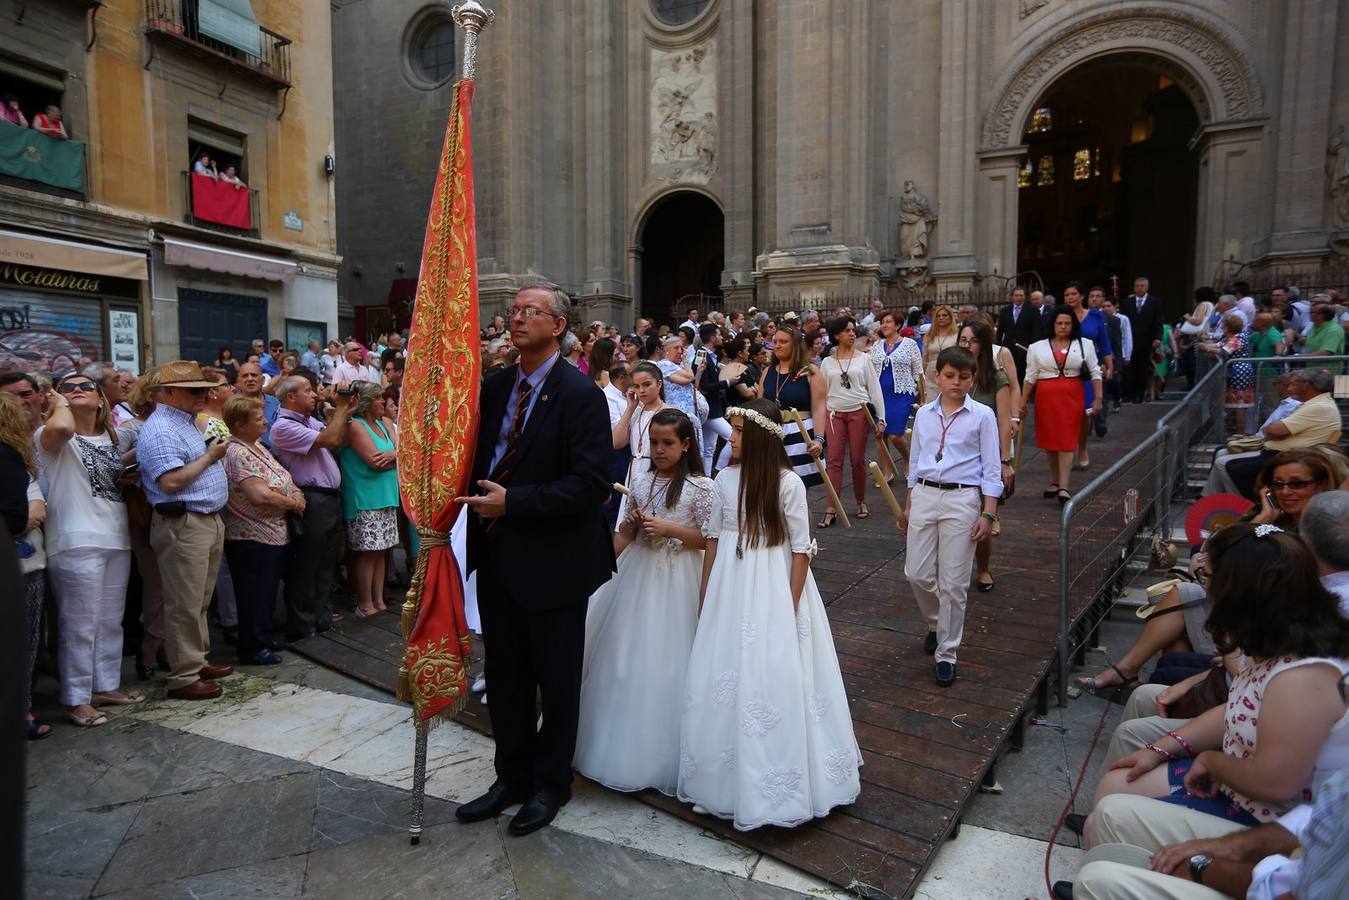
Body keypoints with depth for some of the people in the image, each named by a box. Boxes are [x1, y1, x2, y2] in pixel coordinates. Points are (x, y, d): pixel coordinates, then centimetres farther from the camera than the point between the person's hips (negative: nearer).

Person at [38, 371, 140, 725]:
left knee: (111, 620, 15)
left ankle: (106, 685, 27)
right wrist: (60, 404, -12)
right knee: (80, 624, -2)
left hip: (116, 538, 7)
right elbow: (61, 428, -32)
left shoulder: (111, 437, 15)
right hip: (76, 542, -7)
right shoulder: (52, 437, -6)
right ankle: (76, 699, 9)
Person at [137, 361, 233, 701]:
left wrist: (215, 454, 9)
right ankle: (183, 678, 7)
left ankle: (197, 661, 29)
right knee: (185, 605, -2)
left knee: (200, 601, 18)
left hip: (209, 521, 10)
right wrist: (210, 457, -15)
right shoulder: (161, 430, -15)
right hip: (183, 526, -10)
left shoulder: (187, 422, 17)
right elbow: (171, 481, -23)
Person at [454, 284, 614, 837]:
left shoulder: (579, 394, -15)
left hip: (553, 560, -6)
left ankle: (550, 784, 32)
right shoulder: (495, 386, 6)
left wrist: (513, 502, -23)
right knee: (506, 677, 19)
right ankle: (512, 777, 38)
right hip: (497, 556, 7)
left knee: (557, 681, 12)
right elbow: (478, 456, 14)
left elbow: (591, 484, -21)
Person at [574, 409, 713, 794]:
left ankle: (658, 751, 19)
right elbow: (627, 533, 13)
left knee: (664, 662, 0)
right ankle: (624, 741, 29)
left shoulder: (701, 487, -9)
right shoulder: (641, 482, 6)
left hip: (675, 581, -5)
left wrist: (669, 528, -18)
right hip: (638, 573, 5)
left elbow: (710, 540, -9)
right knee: (624, 657, 10)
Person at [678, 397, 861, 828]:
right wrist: (704, 598, 9)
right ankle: (728, 777, 29)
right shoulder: (726, 478, 2)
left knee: (773, 680, 2)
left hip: (773, 593, -4)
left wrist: (792, 608, -11)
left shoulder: (788, 483, -11)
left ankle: (769, 786, 20)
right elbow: (713, 538, 8)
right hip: (730, 589, 5)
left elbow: (801, 549, -8)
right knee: (724, 682, 10)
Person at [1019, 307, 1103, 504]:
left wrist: (1098, 397, -1)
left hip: (1073, 397, -1)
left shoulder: (1085, 345, 6)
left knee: (1067, 440, -5)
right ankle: (1055, 481, 22)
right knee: (1049, 440, 7)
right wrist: (1023, 402, 4)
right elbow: (1030, 377, 7)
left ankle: (1063, 487, -7)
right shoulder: (1037, 347, 6)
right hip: (1046, 397, 2)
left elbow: (1095, 372, 6)